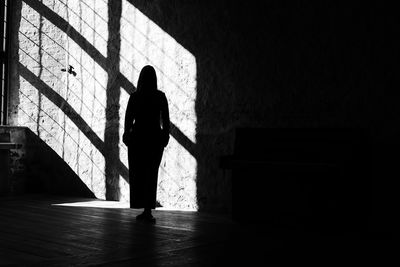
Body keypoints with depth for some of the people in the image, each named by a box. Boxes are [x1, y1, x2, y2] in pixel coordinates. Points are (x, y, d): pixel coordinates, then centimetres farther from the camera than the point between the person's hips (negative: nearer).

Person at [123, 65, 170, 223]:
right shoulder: (161, 96, -3)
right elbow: (166, 119, -2)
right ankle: (147, 210, 1)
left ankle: (145, 209, 6)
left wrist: (127, 135, 9)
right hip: (155, 138, 1)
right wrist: (166, 135, 8)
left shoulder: (135, 97, -5)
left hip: (138, 137, -1)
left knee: (137, 174, 9)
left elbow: (128, 119, -4)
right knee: (151, 175, 9)